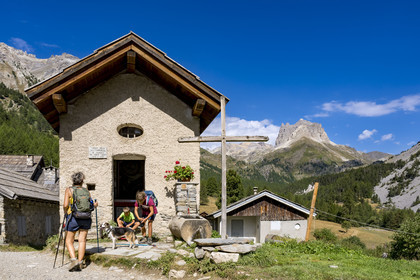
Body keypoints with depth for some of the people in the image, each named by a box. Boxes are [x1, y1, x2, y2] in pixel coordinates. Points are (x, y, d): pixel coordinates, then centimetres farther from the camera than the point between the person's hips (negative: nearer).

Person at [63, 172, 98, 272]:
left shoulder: (69, 190, -1)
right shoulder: (86, 191, 7)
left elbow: (65, 205, -11)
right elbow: (93, 204, 4)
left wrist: (65, 212, 8)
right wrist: (95, 204, 27)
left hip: (73, 218, -3)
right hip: (86, 218, 3)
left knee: (69, 241, 7)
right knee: (82, 240, 7)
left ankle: (73, 260, -11)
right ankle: (80, 263, 6)